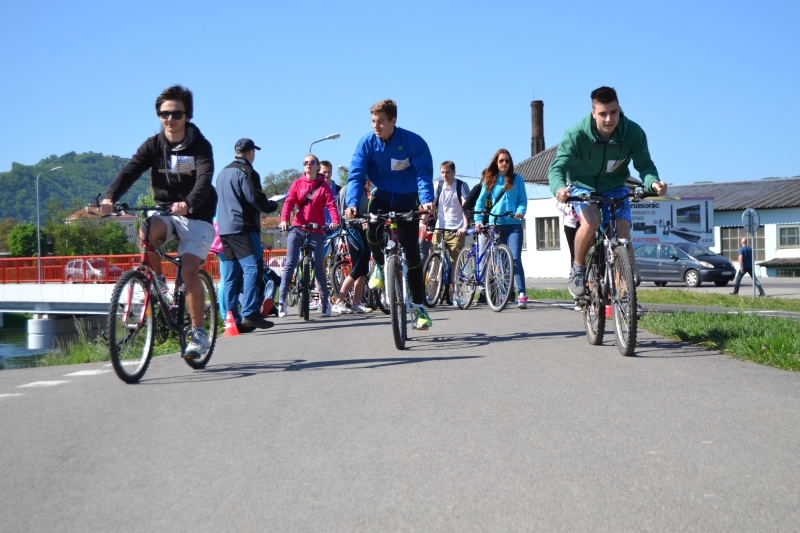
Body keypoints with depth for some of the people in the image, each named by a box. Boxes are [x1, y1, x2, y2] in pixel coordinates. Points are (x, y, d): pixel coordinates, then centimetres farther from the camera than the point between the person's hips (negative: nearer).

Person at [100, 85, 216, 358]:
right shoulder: (153, 144, 0)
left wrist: (188, 203, -48)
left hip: (197, 217, -3)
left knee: (189, 271, -19)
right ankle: (158, 283, -6)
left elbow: (204, 179, -27)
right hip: (167, 213, 3)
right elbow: (130, 170, -14)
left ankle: (199, 334, -4)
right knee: (147, 231, -32)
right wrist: (110, 197, -34)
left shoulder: (200, 146, -9)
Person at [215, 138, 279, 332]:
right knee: (252, 267, -12)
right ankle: (249, 313, -23)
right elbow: (256, 199, -14)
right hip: (243, 228, -9)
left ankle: (232, 318, 7)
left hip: (224, 229, 9)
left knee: (231, 274, 8)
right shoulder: (246, 172, -6)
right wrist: (273, 205, 5)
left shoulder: (223, 173, 21)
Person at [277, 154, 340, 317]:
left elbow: (331, 205, -6)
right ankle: (281, 301, -6)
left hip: (316, 230, -1)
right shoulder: (297, 183, 8)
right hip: (297, 228, 1)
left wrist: (335, 221, -25)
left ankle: (325, 302, 14)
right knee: (290, 263, -8)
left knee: (318, 266, 4)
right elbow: (289, 202, -3)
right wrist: (284, 219, -21)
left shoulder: (323, 186, 5)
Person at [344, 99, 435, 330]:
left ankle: (418, 307, 5)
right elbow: (356, 175, -18)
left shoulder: (413, 142, -19)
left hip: (407, 200, -2)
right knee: (372, 232, -29)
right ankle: (380, 265, 5)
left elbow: (424, 173, -25)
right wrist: (352, 203, -35)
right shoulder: (366, 143, -13)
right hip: (382, 197, 2)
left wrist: (426, 200, -44)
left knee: (412, 253, -6)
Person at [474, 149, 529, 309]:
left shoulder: (517, 179, 8)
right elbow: (481, 201, 11)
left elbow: (523, 200, 5)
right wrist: (478, 220, -2)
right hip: (495, 224, 2)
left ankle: (522, 294, -17)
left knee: (515, 258, -14)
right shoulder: (490, 179, 10)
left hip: (514, 224, -2)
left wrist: (520, 212, -16)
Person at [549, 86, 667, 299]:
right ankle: (577, 269, -7)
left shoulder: (633, 132, -21)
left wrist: (653, 182, -37)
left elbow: (644, 164, -13)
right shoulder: (576, 135, -26)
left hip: (615, 188, 2)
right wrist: (559, 188, -51)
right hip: (583, 187, -2)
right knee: (591, 222, -32)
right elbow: (557, 167, -28)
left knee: (623, 234, -16)